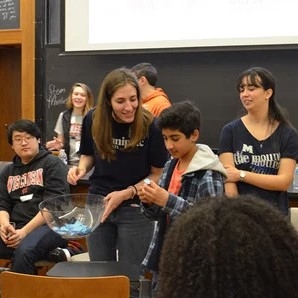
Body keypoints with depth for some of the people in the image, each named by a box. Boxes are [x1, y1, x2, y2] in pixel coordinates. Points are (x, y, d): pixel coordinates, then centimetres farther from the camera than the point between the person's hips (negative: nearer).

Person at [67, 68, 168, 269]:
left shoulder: (150, 126, -17)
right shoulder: (93, 120, -8)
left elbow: (158, 174, -8)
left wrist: (126, 193, -18)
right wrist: (81, 168, -11)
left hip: (135, 209, -3)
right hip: (97, 204, 3)